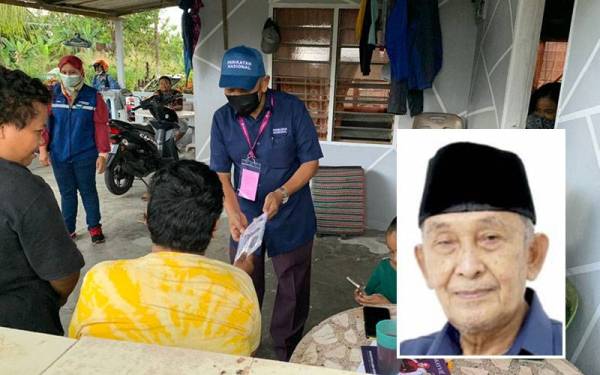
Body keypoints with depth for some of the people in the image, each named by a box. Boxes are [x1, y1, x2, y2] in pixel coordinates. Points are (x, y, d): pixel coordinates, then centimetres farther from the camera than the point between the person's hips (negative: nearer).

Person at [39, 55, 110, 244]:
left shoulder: (93, 96, -5)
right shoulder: (52, 94, 1)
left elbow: (101, 125, -6)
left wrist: (103, 153, -8)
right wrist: (43, 148, 0)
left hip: (85, 156, -2)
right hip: (59, 156, 2)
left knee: (88, 191, 9)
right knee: (67, 193, 12)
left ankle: (94, 226, 22)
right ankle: (68, 229, 23)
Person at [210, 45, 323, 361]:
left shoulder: (292, 109, -16)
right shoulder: (222, 118, -8)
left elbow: (311, 161, -12)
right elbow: (221, 173, -6)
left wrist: (281, 193, -27)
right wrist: (233, 212, -23)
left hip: (290, 219, -2)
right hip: (245, 217, 3)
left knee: (292, 290, 13)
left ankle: (288, 353, 37)